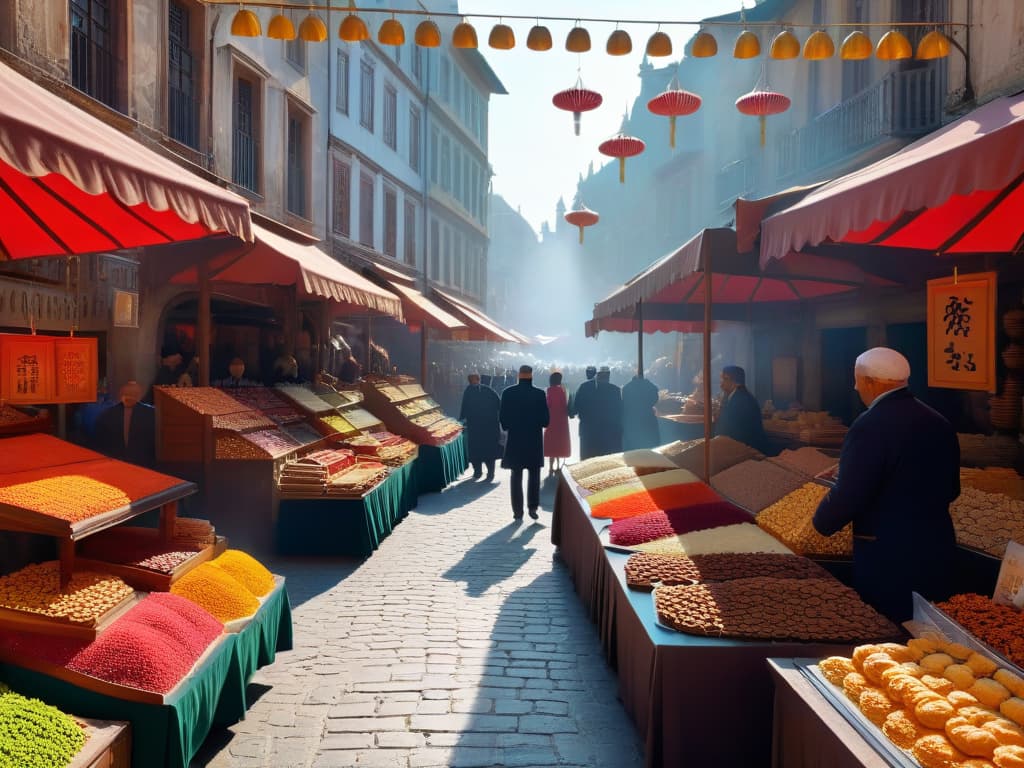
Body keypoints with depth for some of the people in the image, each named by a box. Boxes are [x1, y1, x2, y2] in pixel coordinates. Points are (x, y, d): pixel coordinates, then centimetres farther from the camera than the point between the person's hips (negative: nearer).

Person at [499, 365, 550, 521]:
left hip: (515, 440, 1)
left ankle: (518, 511, 9)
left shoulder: (508, 393, -7)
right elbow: (545, 420, -7)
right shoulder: (539, 394, -10)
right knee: (534, 476, 14)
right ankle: (532, 507, 8)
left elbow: (502, 417, -4)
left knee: (516, 477, 9)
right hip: (534, 440, -1)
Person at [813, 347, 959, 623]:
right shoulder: (940, 422, 4)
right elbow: (951, 490, 14)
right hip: (938, 550, 7)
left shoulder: (871, 425, -20)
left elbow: (847, 496, -22)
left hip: (889, 559, -7)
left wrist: (822, 523, -3)